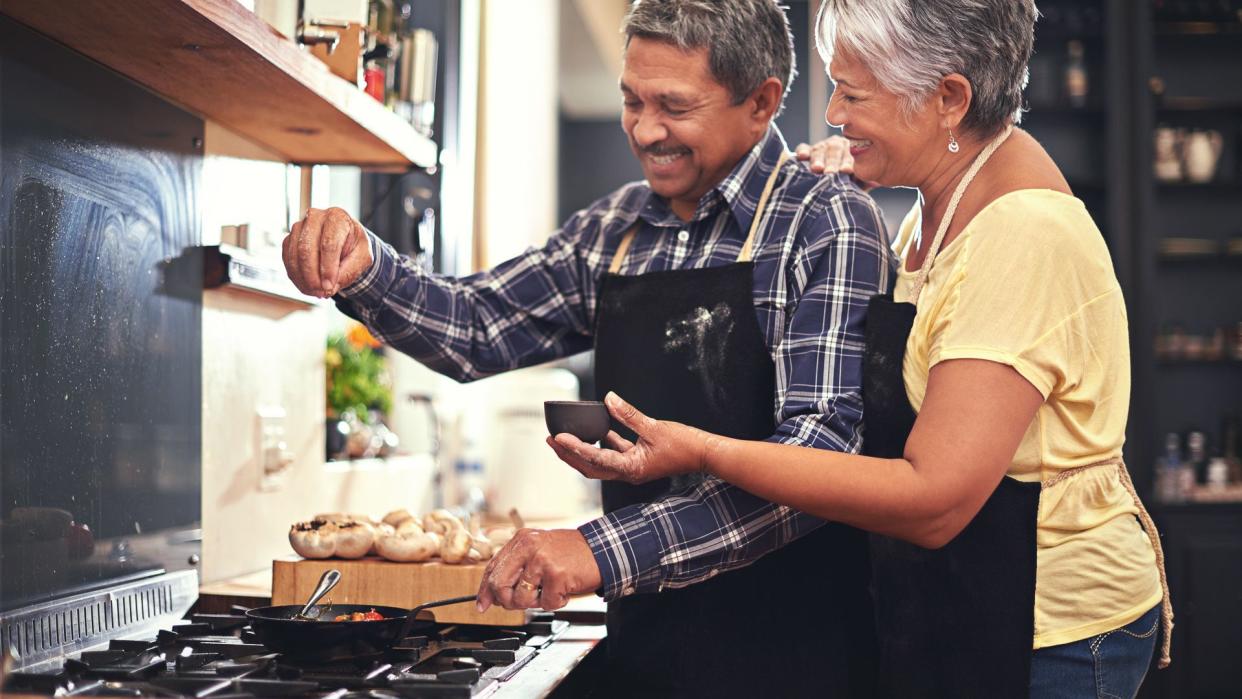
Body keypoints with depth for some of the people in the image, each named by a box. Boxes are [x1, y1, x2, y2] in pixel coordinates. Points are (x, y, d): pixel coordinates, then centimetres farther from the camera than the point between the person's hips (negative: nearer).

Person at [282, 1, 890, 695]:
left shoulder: (828, 224, -11)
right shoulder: (615, 229, 9)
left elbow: (821, 451, -21)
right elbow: (479, 329, 15)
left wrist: (608, 549, -28)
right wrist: (362, 268, -6)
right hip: (642, 638, 6)